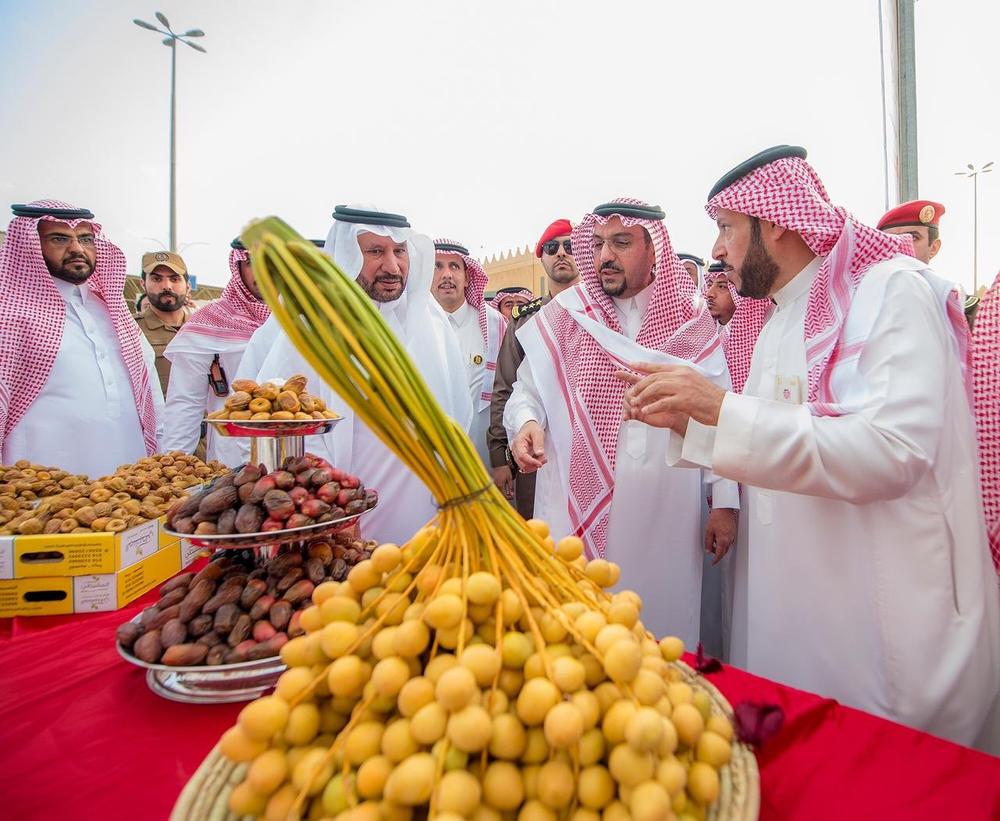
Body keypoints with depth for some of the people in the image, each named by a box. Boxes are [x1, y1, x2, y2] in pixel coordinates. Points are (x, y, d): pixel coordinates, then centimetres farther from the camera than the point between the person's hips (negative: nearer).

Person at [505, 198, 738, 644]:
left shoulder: (692, 325, 5)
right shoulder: (564, 316, 5)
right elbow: (526, 389, 10)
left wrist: (726, 503, 2)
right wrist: (525, 422, -12)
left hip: (665, 515, 0)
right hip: (574, 510, 1)